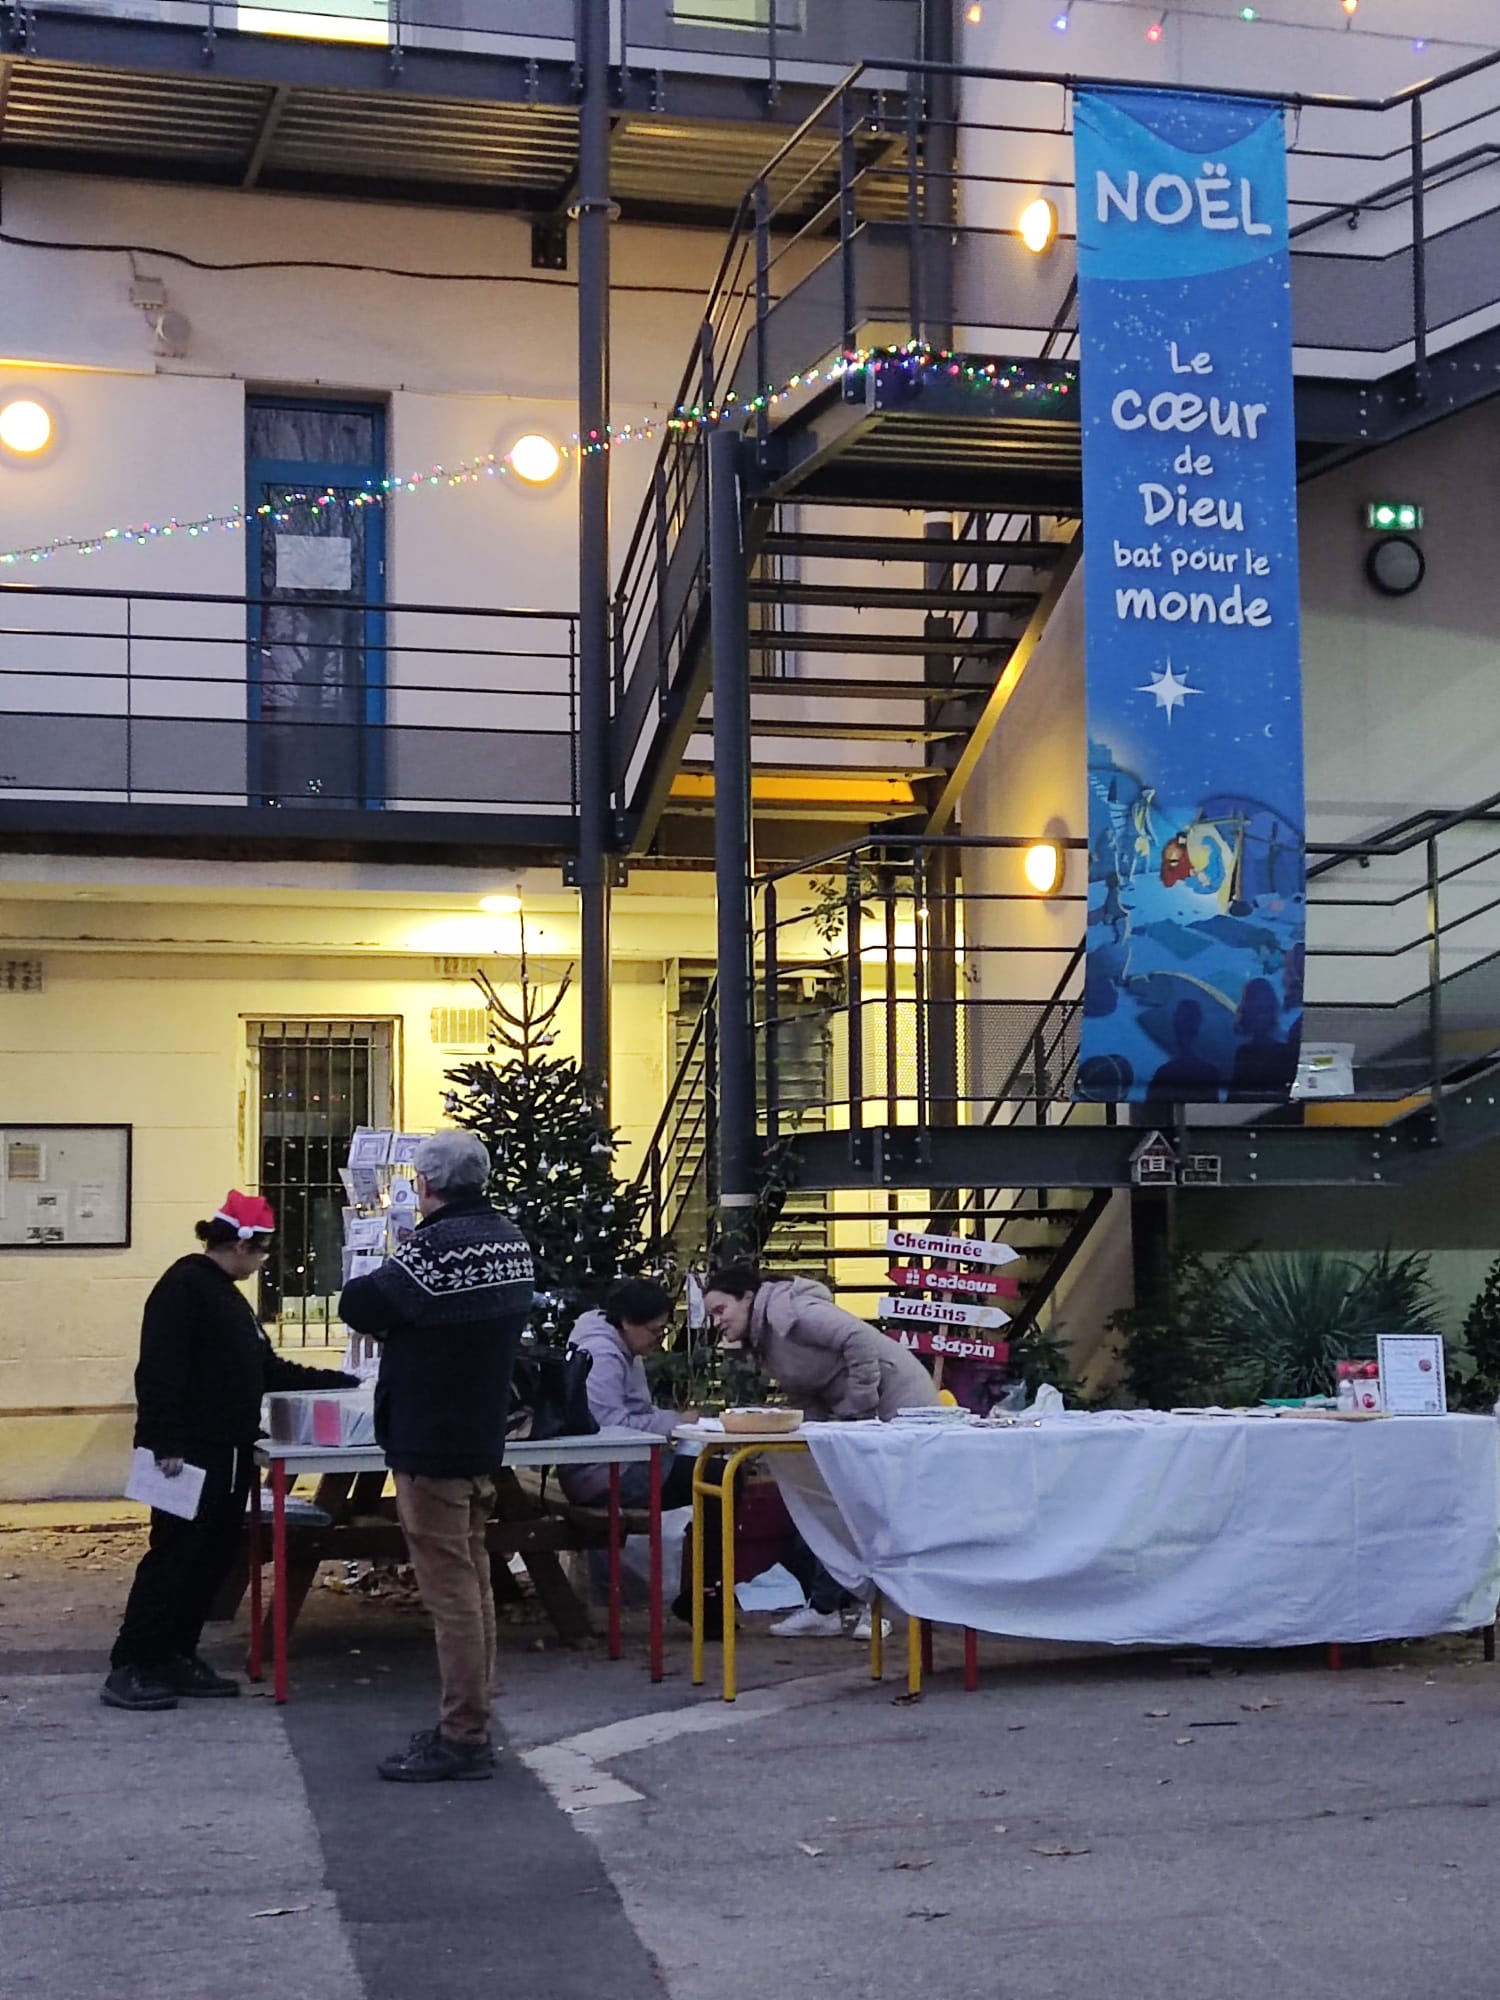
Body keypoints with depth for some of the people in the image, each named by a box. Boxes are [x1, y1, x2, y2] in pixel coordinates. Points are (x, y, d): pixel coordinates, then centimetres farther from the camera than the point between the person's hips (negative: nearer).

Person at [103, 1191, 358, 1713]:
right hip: (189, 1454, -10)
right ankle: (128, 1669, -2)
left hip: (228, 1453, 10)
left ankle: (176, 1659, 17)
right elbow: (160, 1370, -20)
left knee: (213, 1558, 9)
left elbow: (266, 1369, 24)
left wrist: (338, 1382, 23)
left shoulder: (228, 1295, 18)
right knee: (174, 1556, -7)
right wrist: (166, 1444, -25)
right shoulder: (183, 1286, -12)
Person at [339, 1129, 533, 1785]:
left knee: (450, 1589, -4)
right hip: (483, 1438, 9)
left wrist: (369, 1291, 6)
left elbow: (360, 1307, -14)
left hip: (431, 1446, -9)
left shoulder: (437, 1246, -21)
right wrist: (402, 1315, 8)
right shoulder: (510, 1239, 6)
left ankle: (462, 1739, 0)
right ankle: (471, 1723, 24)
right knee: (473, 1581, 16)